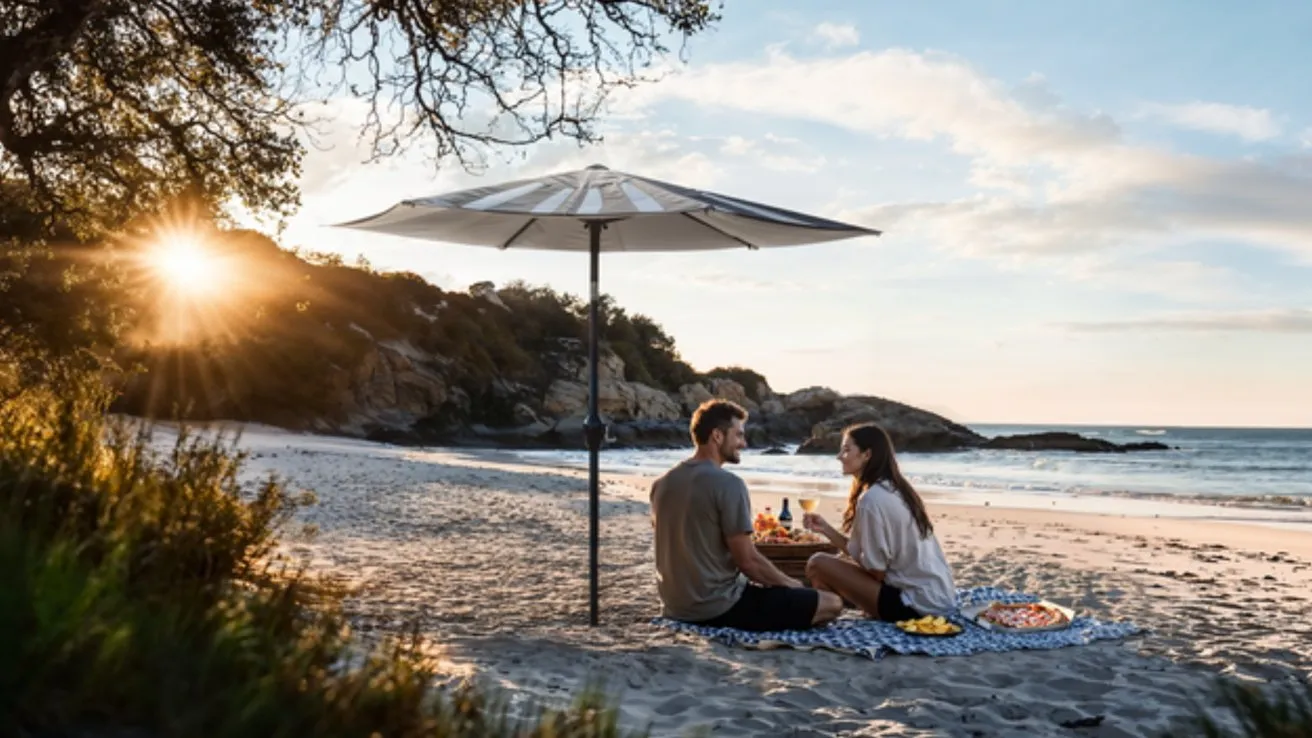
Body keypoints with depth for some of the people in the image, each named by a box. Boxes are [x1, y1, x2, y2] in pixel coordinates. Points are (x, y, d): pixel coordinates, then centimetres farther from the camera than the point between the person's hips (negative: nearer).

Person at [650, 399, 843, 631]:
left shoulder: (662, 483, 5)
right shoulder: (728, 484, -19)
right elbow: (747, 560, -18)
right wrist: (790, 584, 1)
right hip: (719, 608, -8)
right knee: (832, 603, -3)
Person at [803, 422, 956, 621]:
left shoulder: (872, 498, -18)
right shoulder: (894, 490, 11)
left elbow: (876, 569, -15)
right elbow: (861, 551, 12)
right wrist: (826, 528, 5)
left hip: (917, 603, -9)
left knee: (818, 564, -9)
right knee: (843, 563, 21)